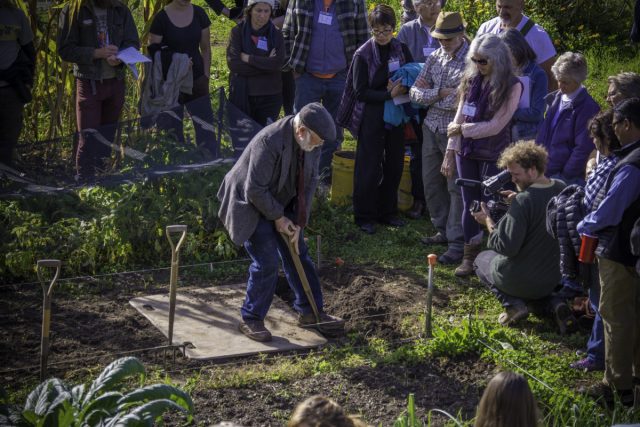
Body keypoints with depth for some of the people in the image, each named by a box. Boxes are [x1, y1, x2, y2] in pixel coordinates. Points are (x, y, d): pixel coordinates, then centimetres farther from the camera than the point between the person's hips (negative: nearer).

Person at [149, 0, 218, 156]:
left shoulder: (199, 14, 1)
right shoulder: (161, 18, -9)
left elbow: (205, 48, 10)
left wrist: (206, 75, 6)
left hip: (197, 80, 3)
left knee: (206, 129, 1)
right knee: (171, 133, 4)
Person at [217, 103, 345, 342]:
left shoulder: (311, 142, -10)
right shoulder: (269, 142, -34)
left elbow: (309, 181, -2)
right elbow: (255, 190, -29)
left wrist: (297, 223, -6)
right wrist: (279, 218, -18)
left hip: (280, 201, 7)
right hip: (251, 204, -7)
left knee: (298, 256, 9)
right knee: (266, 263, -11)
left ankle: (310, 312, 23)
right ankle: (250, 320, 5)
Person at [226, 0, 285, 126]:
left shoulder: (276, 35, 2)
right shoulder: (238, 31, -2)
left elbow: (277, 63, -12)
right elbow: (233, 64, -13)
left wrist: (248, 58, -14)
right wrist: (266, 63, -12)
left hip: (269, 97, 1)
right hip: (242, 96, -1)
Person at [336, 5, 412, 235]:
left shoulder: (401, 49, 2)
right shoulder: (363, 54, -10)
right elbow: (360, 92, -11)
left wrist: (402, 87, -14)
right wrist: (389, 94, -20)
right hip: (371, 117, -4)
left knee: (394, 165, 10)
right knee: (369, 168, 0)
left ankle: (387, 211, 24)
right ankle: (364, 216, 11)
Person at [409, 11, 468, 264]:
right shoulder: (435, 58, 8)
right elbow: (415, 92, 6)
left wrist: (433, 97, -9)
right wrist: (441, 93, -11)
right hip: (431, 129, 7)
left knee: (456, 187, -3)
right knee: (431, 183, 14)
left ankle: (457, 243, 2)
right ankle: (443, 231, 29)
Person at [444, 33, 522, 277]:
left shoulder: (512, 86, -12)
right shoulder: (471, 81, 4)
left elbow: (495, 126, -15)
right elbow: (459, 118, 6)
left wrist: (462, 129, -8)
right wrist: (450, 152, 4)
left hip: (493, 156, -5)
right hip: (467, 153, 5)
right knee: (469, 204, 12)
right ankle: (469, 257, 23)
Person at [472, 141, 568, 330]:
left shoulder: (523, 201, -26)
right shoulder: (561, 190, -4)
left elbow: (507, 248, -25)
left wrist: (488, 221, -13)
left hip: (519, 281, -6)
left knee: (482, 259, 24)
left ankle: (513, 304, 1)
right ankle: (555, 302, 8)